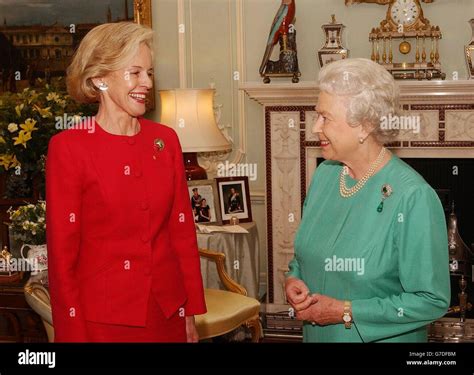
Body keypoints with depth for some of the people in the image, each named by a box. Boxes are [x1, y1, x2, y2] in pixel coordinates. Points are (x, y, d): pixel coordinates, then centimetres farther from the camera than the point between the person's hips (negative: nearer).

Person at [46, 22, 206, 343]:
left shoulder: (166, 140, 3)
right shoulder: (68, 147, -10)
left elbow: (183, 231, 6)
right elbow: (62, 251, -9)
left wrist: (192, 312, 5)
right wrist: (73, 334, -9)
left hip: (167, 312, 4)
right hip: (102, 317, -4)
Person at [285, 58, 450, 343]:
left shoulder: (412, 196, -23)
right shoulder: (324, 174, -2)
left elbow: (432, 301, -22)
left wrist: (345, 311, -22)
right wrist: (293, 279, -9)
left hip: (381, 335, -6)